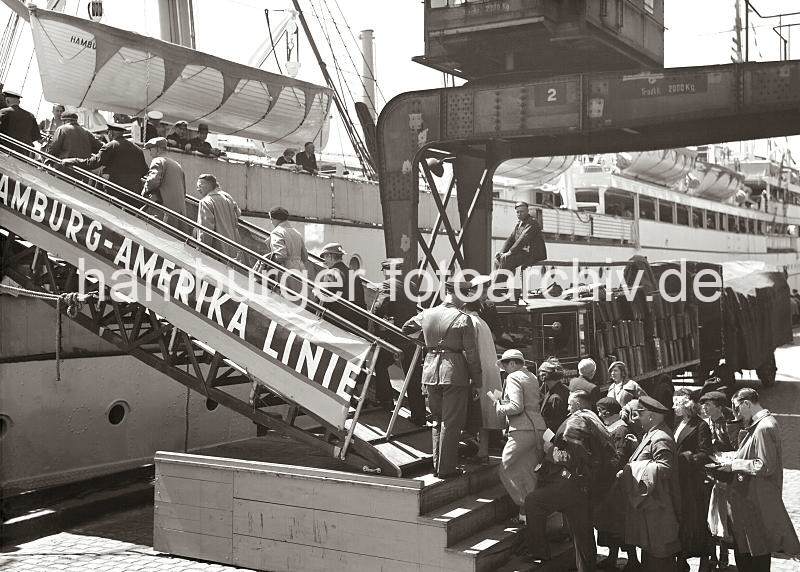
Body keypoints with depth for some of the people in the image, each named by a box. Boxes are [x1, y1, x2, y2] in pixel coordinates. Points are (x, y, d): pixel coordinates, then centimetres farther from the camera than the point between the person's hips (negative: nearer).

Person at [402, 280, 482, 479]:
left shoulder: (426, 314, 5)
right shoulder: (463, 319, -10)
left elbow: (406, 328, 23)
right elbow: (472, 354, -9)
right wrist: (477, 381, -1)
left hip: (431, 371, 5)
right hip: (454, 373, -5)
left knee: (437, 420, 18)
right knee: (452, 423, 3)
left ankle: (438, 465, 23)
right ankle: (446, 468, 6)